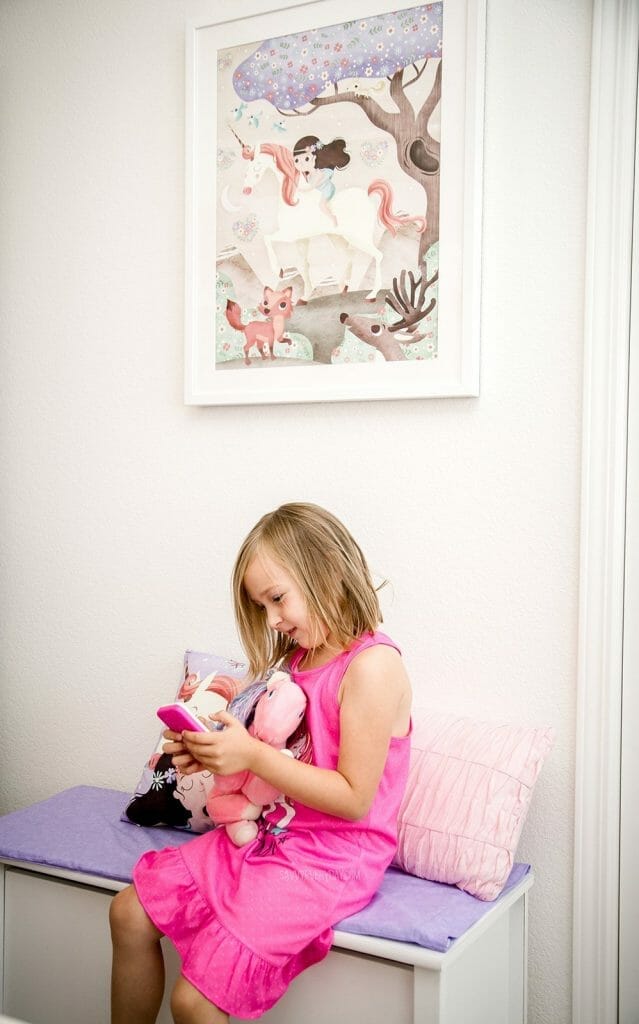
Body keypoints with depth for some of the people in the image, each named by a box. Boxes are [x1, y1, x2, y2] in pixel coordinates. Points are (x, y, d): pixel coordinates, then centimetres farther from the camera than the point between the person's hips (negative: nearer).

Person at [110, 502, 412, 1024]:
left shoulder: (372, 664, -19)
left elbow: (354, 798, -20)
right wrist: (213, 754, -7)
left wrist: (253, 755, -24)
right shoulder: (297, 657, 8)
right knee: (130, 911, 6)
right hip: (269, 834, 9)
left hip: (332, 859, -9)